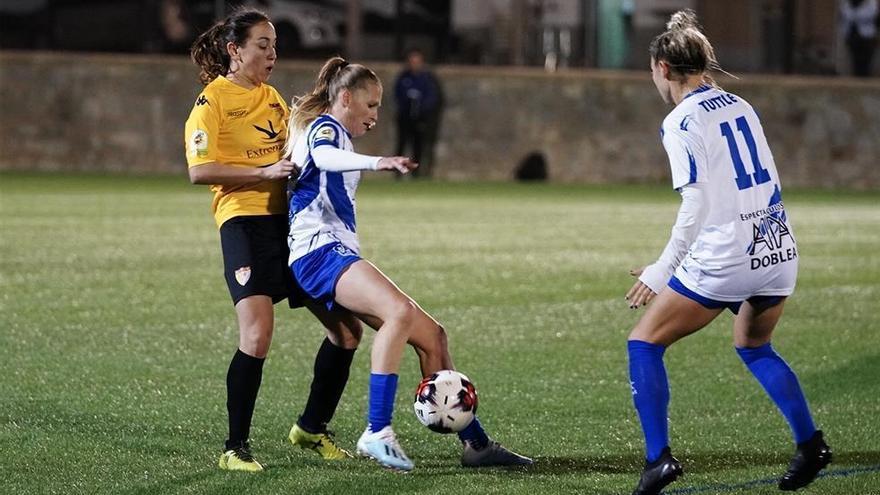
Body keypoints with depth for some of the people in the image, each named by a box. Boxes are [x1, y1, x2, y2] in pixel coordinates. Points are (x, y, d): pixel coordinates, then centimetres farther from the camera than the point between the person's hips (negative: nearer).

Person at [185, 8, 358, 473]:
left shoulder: (272, 98, 19)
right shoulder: (212, 101, -4)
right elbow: (200, 170, -14)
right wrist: (265, 172, -19)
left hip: (291, 219, 8)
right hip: (244, 221, -8)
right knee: (257, 333, -21)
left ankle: (312, 428, 22)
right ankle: (235, 448, -10)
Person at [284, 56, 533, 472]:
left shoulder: (336, 136, 27)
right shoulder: (325, 126, -4)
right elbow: (322, 156, -29)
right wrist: (375, 162, -46)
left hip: (339, 257, 11)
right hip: (320, 251, -11)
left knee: (430, 335, 5)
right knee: (400, 311, -33)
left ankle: (474, 443, 5)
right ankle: (377, 433, -37)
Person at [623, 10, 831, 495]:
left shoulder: (681, 122, -9)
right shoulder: (740, 106, 11)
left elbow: (697, 205, -14)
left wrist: (660, 271, -6)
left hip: (724, 258, -7)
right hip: (779, 251, 7)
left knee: (644, 343, 6)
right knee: (754, 346, 30)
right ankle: (809, 444, 22)